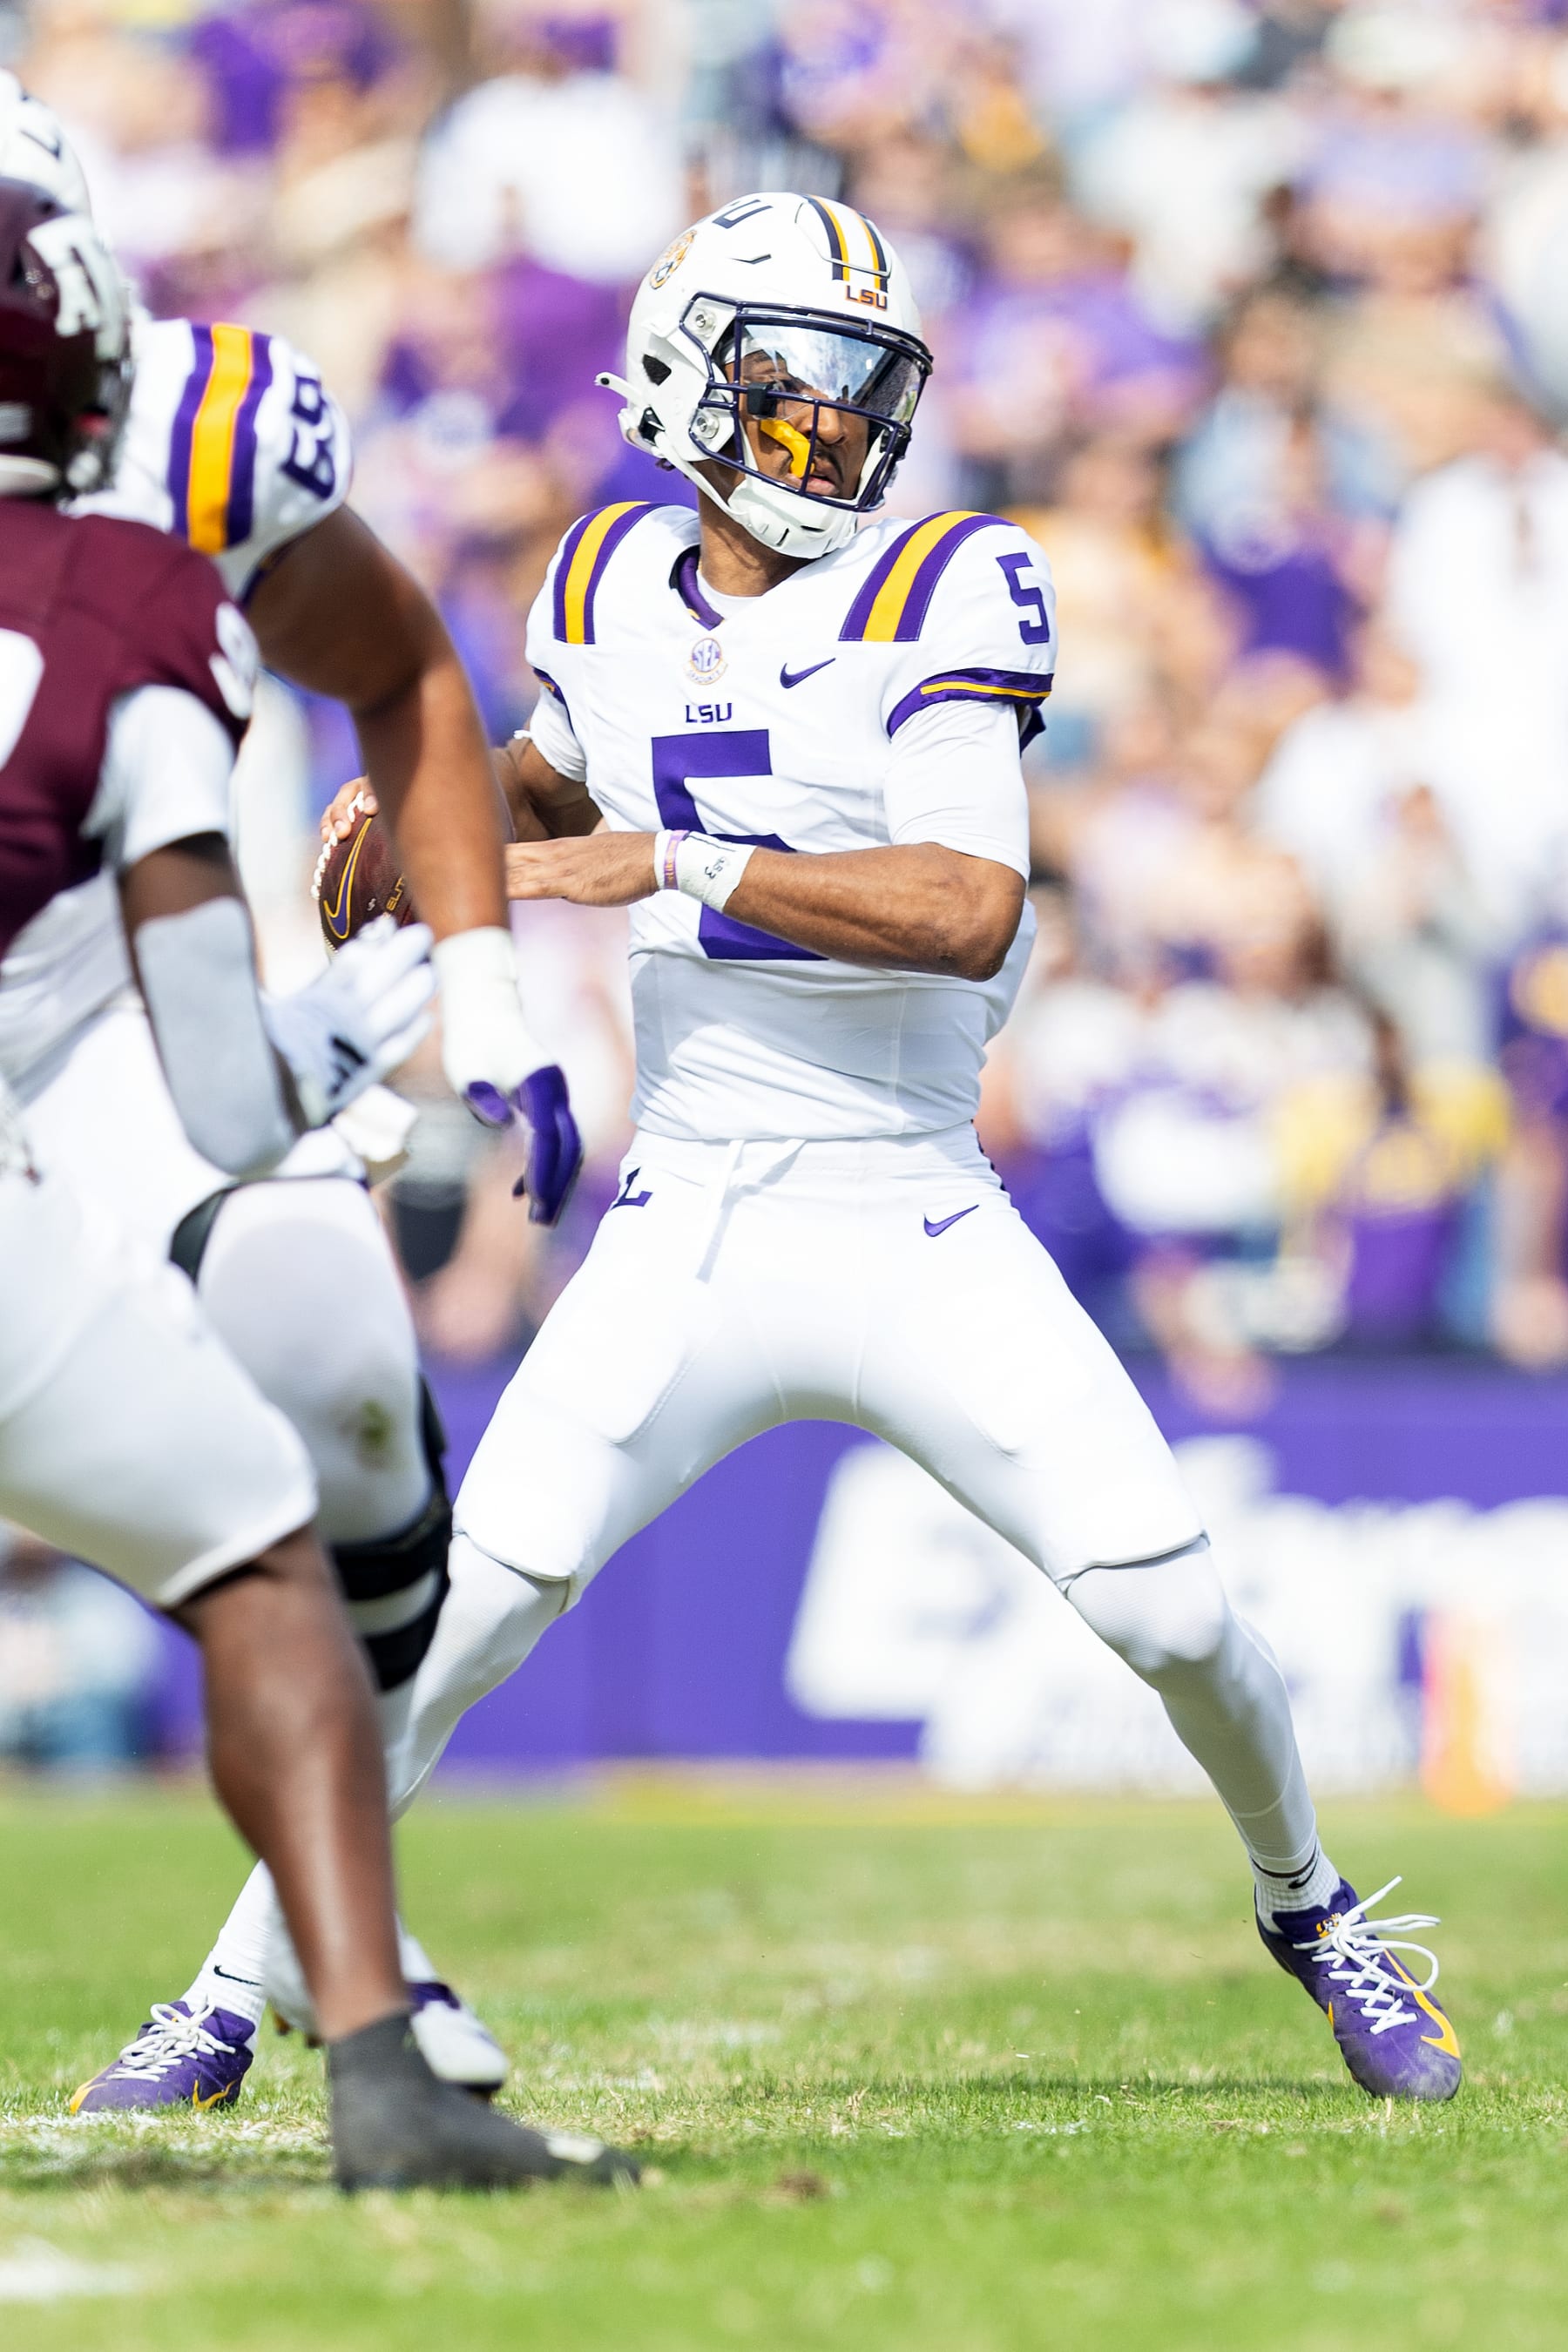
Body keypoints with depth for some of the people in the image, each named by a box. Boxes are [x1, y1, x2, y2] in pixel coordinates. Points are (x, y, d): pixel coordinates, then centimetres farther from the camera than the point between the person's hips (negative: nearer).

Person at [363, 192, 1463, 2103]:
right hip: (687, 1229, 2)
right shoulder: (616, 586, 6)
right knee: (481, 1586, -14)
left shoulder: (942, 597, -8)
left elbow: (971, 910, -22)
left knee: (1167, 1599, -9)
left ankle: (1312, 1914, 20)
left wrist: (673, 865, -23)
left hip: (916, 1219, -2)